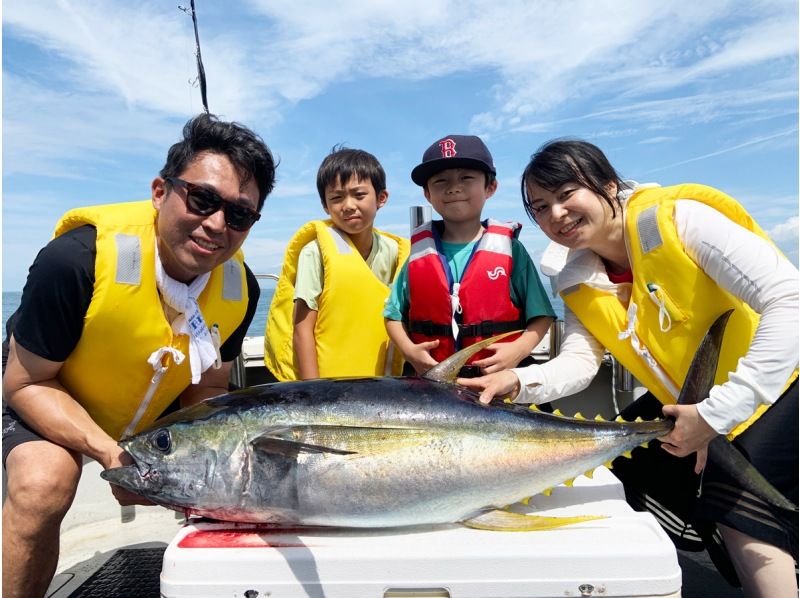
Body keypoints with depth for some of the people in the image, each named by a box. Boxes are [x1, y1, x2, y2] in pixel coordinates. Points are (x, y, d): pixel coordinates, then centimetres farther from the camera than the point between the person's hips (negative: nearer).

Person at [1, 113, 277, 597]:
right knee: (43, 483, -31)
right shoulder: (78, 259, -34)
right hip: (51, 402, -4)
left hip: (155, 416, 4)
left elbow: (207, 389, -6)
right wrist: (110, 453, -34)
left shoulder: (240, 288, -20)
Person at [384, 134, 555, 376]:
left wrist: (519, 350, -15)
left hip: (500, 378, -1)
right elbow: (394, 314, 8)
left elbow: (541, 315, 0)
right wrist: (409, 350, -8)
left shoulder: (509, 248, -1)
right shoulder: (420, 251, 4)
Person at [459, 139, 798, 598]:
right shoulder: (577, 282, -6)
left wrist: (717, 413, -34)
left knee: (742, 516, -18)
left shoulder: (677, 219, -25)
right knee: (621, 464, 5)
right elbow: (579, 362, -12)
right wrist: (518, 383, -33)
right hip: (686, 403, 7)